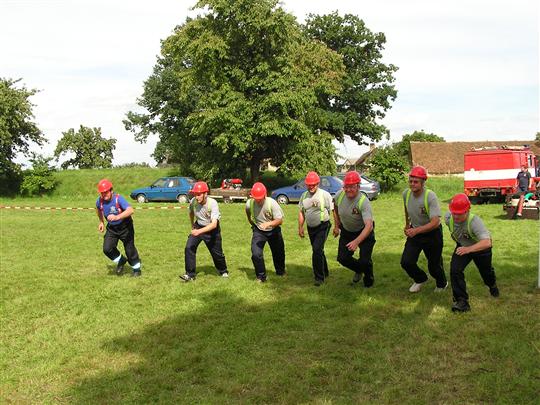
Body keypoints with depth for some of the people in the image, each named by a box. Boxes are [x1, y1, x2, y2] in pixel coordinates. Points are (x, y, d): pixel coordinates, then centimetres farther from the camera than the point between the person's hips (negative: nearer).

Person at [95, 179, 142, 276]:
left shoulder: (118, 198, -29)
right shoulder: (99, 201, -13)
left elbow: (130, 210, -46)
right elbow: (98, 209, 14)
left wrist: (117, 217, -57)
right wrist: (101, 222, 13)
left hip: (125, 227, -4)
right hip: (111, 228, 4)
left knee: (129, 249, 5)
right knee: (107, 249, -10)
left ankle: (137, 269, 29)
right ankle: (121, 261, 19)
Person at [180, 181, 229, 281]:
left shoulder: (212, 203, -31)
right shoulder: (193, 201, -19)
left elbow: (214, 224, -39)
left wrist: (199, 231, -50)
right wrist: (193, 226, 14)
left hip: (212, 228, -3)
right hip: (198, 226, 3)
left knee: (217, 252, 8)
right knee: (189, 247, -14)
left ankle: (223, 271, 38)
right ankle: (190, 274, -3)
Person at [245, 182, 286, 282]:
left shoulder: (272, 203, -26)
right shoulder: (249, 203, -18)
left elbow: (279, 220, -29)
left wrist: (268, 224, -45)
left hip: (273, 230, 0)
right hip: (258, 231, 1)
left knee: (278, 252, 15)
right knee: (256, 254, -15)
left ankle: (280, 272, 44)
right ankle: (261, 277, 6)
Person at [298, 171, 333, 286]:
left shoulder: (325, 195, -10)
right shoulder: (304, 196, 6)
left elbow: (333, 211, -9)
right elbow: (301, 212, 14)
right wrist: (300, 227, 12)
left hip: (322, 227, -6)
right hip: (311, 228, 6)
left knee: (317, 251, -15)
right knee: (318, 251, 17)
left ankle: (319, 277, -9)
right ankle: (325, 272, 34)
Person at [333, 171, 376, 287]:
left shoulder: (363, 202, -34)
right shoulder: (339, 195, -18)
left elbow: (369, 226, -44)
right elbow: (335, 208, 8)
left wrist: (356, 242, -55)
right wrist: (336, 226, 8)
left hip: (364, 232, -5)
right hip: (346, 231, 5)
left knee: (365, 261, -11)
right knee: (342, 258, 4)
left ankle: (368, 280, 24)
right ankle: (358, 270, 37)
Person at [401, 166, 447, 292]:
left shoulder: (430, 197, -28)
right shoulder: (406, 193, -10)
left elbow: (435, 222, -34)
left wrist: (416, 230, -44)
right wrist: (407, 224, 23)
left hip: (432, 233, -5)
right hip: (415, 231, 5)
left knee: (433, 265, 6)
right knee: (406, 262, -7)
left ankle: (442, 284, 40)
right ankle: (420, 279, 26)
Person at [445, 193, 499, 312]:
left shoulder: (474, 221, -44)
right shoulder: (448, 218, -27)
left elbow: (486, 242, -55)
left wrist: (468, 249, -69)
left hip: (481, 248, -3)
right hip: (462, 246, 3)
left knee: (486, 272, 20)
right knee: (455, 270, -20)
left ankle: (492, 285, 59)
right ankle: (462, 301, -9)